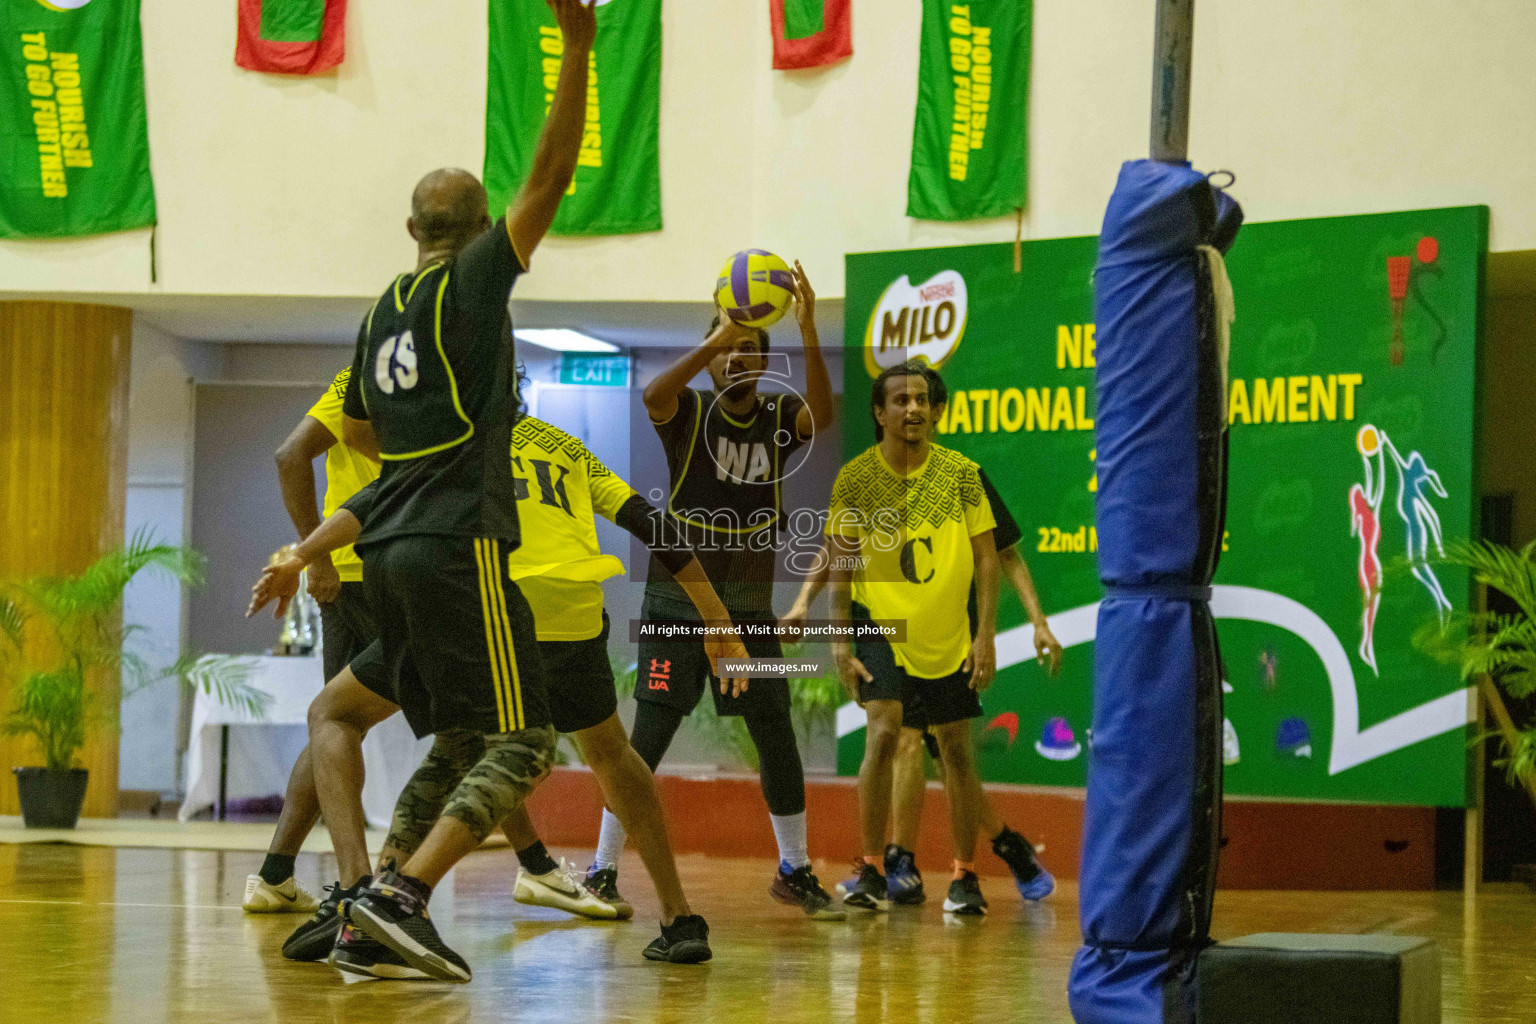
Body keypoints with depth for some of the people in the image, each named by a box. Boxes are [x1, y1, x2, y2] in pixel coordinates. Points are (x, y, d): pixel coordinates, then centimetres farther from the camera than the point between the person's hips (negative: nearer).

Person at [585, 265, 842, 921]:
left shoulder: (779, 418, 3)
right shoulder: (688, 412, -3)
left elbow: (824, 418, -20)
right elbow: (653, 396, -27)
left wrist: (808, 332, -33)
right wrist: (717, 338, -40)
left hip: (748, 606, 3)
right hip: (676, 600, -3)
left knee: (777, 737, 3)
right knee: (649, 736, -7)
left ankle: (795, 872, 18)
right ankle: (601, 871, 1)